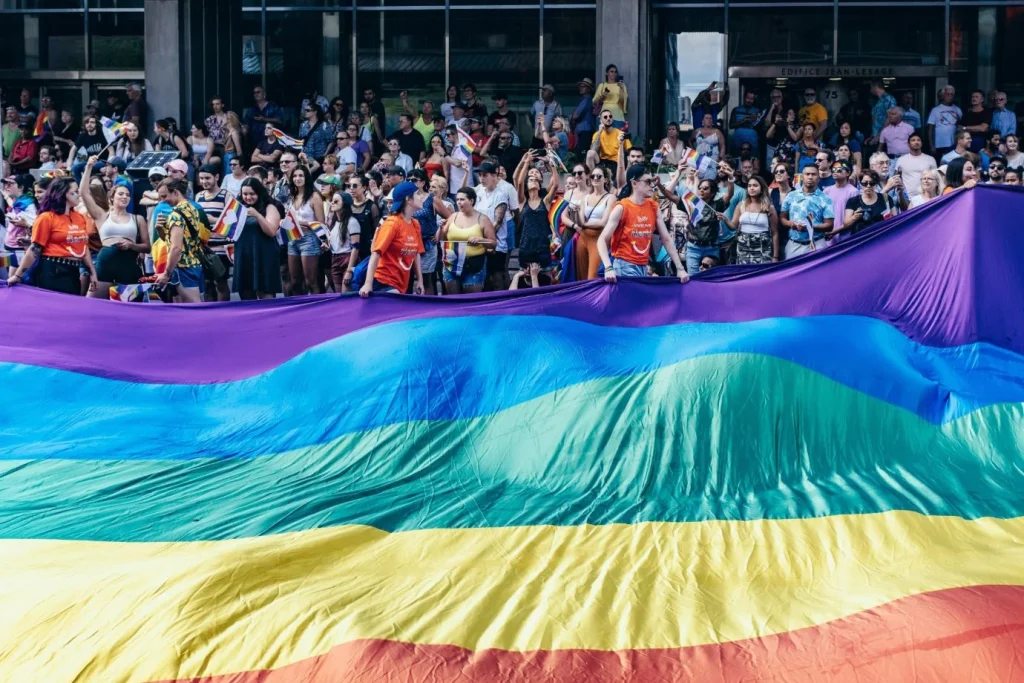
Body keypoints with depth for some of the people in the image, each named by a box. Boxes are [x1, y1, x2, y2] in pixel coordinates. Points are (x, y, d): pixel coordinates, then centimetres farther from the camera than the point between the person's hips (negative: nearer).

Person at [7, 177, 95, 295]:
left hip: (73, 272, 7)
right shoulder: (47, 218, -8)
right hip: (53, 272, -7)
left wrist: (92, 273, 11)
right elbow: (34, 249, -9)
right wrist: (17, 275, -11)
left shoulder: (80, 218, 11)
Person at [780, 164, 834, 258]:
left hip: (815, 244, -2)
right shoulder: (791, 196, 9)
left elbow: (829, 225, -3)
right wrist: (790, 223, -10)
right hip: (793, 244, 3)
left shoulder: (825, 199, 0)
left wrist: (811, 227, -20)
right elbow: (782, 218, 13)